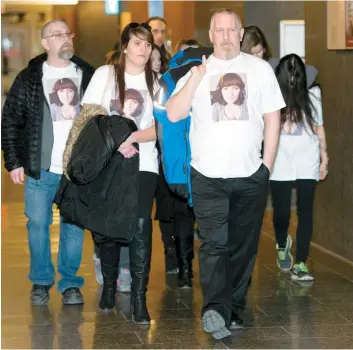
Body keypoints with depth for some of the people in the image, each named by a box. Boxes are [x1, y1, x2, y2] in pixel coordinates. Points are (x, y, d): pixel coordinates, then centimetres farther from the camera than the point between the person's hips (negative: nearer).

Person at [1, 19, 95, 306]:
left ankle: (70, 283, 16)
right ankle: (41, 281, 18)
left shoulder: (88, 76, 7)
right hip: (41, 169, -1)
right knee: (38, 224, 4)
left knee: (74, 226, 4)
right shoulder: (29, 78, 2)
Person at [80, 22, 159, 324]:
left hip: (143, 165, 0)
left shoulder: (156, 82, 8)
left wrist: (133, 137, -18)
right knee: (106, 227, 3)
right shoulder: (105, 74, 5)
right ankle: (109, 285, 22)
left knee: (140, 227, -11)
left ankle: (139, 296, -9)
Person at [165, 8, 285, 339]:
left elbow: (272, 118, 6)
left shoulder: (260, 69, 5)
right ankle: (216, 310, -25)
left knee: (243, 246, 6)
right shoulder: (196, 71, 6)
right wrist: (196, 78, -11)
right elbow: (173, 114, -2)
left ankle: (233, 309, 17)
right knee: (213, 244, -13)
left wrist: (267, 165, 1)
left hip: (250, 176, 1)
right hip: (208, 176, -1)